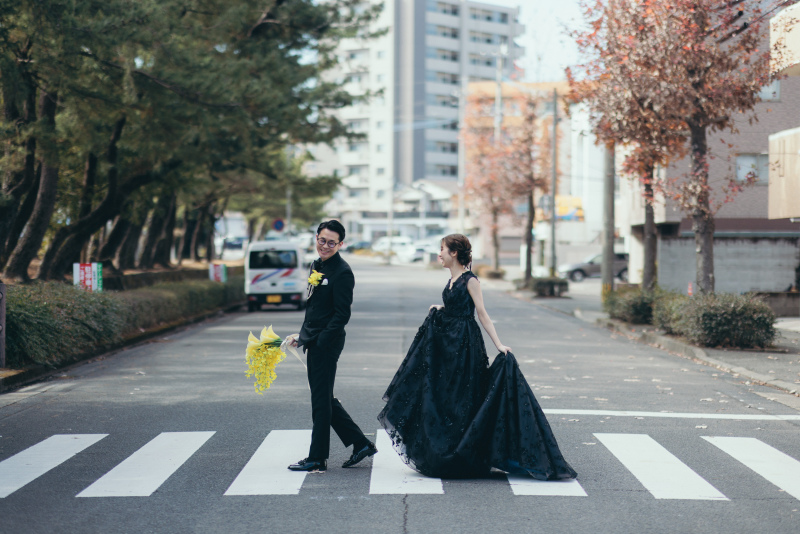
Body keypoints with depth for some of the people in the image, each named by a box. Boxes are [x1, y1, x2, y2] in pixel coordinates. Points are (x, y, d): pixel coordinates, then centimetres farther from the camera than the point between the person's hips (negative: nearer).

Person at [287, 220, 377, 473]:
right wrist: (303, 335, 14)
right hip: (315, 343, 10)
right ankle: (361, 443, 22)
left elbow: (342, 314, -18)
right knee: (324, 399, 14)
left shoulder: (342, 272, -14)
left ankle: (317, 458, 9)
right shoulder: (317, 266, 14)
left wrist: (320, 340, -19)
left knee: (321, 400, -1)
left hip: (326, 344, -10)